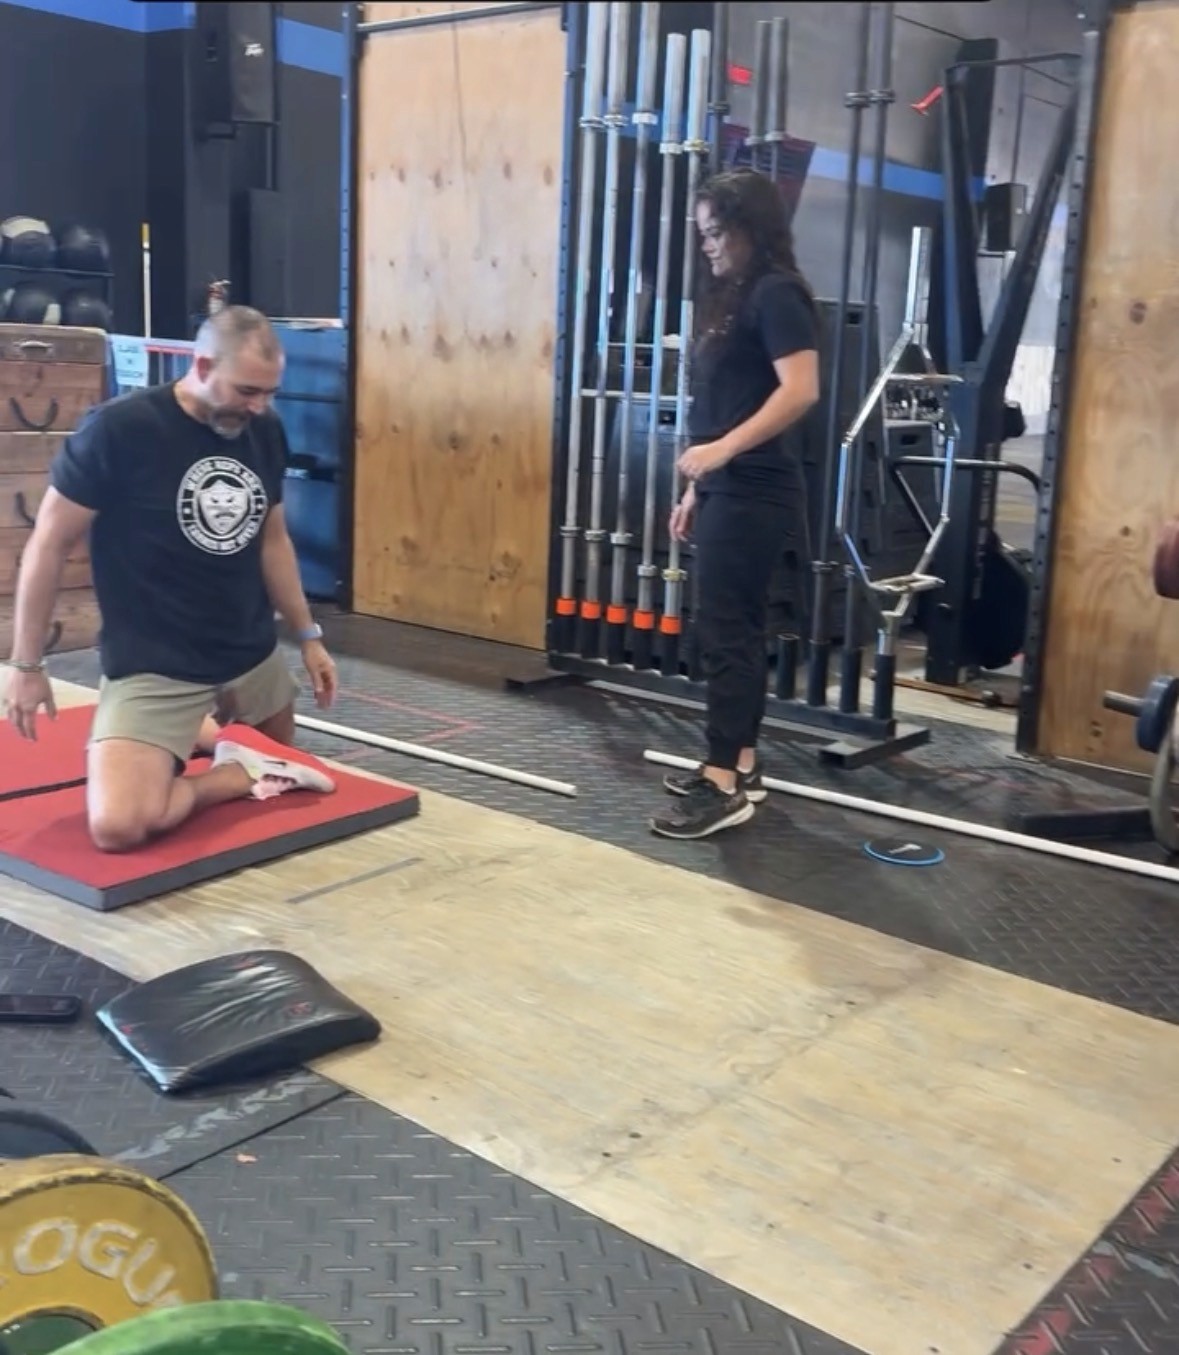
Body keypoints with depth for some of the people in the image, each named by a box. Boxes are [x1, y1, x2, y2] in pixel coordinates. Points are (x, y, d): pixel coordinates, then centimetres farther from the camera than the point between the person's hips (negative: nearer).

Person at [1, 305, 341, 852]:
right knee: (117, 826, -23)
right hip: (153, 665, -6)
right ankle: (239, 772, -1)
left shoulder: (266, 432, 0)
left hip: (255, 652, 6)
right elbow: (49, 544, -10)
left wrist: (308, 635, 15)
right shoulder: (118, 429, -17)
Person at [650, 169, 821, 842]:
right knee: (738, 629, 12)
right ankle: (741, 765, 21)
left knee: (725, 632, -9)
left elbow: (800, 390, -22)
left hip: (755, 493, -10)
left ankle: (725, 785, -5)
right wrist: (695, 487, 18)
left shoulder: (776, 294, -10)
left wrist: (722, 450, -27)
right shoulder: (734, 297, 18)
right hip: (729, 490, 10)